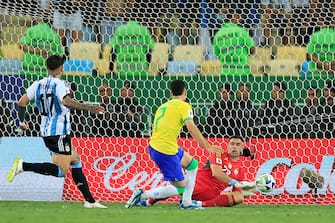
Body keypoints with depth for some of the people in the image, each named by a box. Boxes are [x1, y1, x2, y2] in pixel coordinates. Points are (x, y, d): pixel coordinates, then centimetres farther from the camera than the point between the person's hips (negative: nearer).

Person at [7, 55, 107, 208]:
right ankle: (23, 166, -21)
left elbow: (22, 102, 7)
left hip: (46, 131, 9)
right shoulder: (58, 84, -11)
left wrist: (21, 122, 21)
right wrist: (88, 108, -31)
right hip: (59, 131, -9)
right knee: (61, 171, -9)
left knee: (75, 160, 16)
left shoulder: (38, 85, 9)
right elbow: (66, 101, -29)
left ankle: (90, 200, 14)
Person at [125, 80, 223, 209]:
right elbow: (191, 127, -18)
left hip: (154, 146, 9)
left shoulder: (163, 106, 18)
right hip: (166, 152, -9)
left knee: (193, 165, 23)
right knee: (180, 188, -1)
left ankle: (186, 202, 22)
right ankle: (142, 195, -6)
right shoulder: (184, 106, -5)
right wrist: (207, 146, -16)